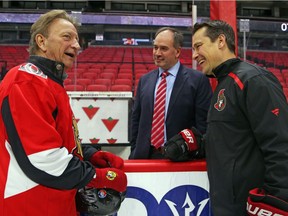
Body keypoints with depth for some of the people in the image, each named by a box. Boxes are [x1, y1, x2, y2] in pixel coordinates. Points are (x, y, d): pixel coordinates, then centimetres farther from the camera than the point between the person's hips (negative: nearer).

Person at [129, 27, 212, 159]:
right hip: (145, 155, 4)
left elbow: (204, 123, -7)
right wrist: (134, 152, 7)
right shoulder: (144, 80, 8)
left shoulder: (197, 80, -6)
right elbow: (136, 119, 12)